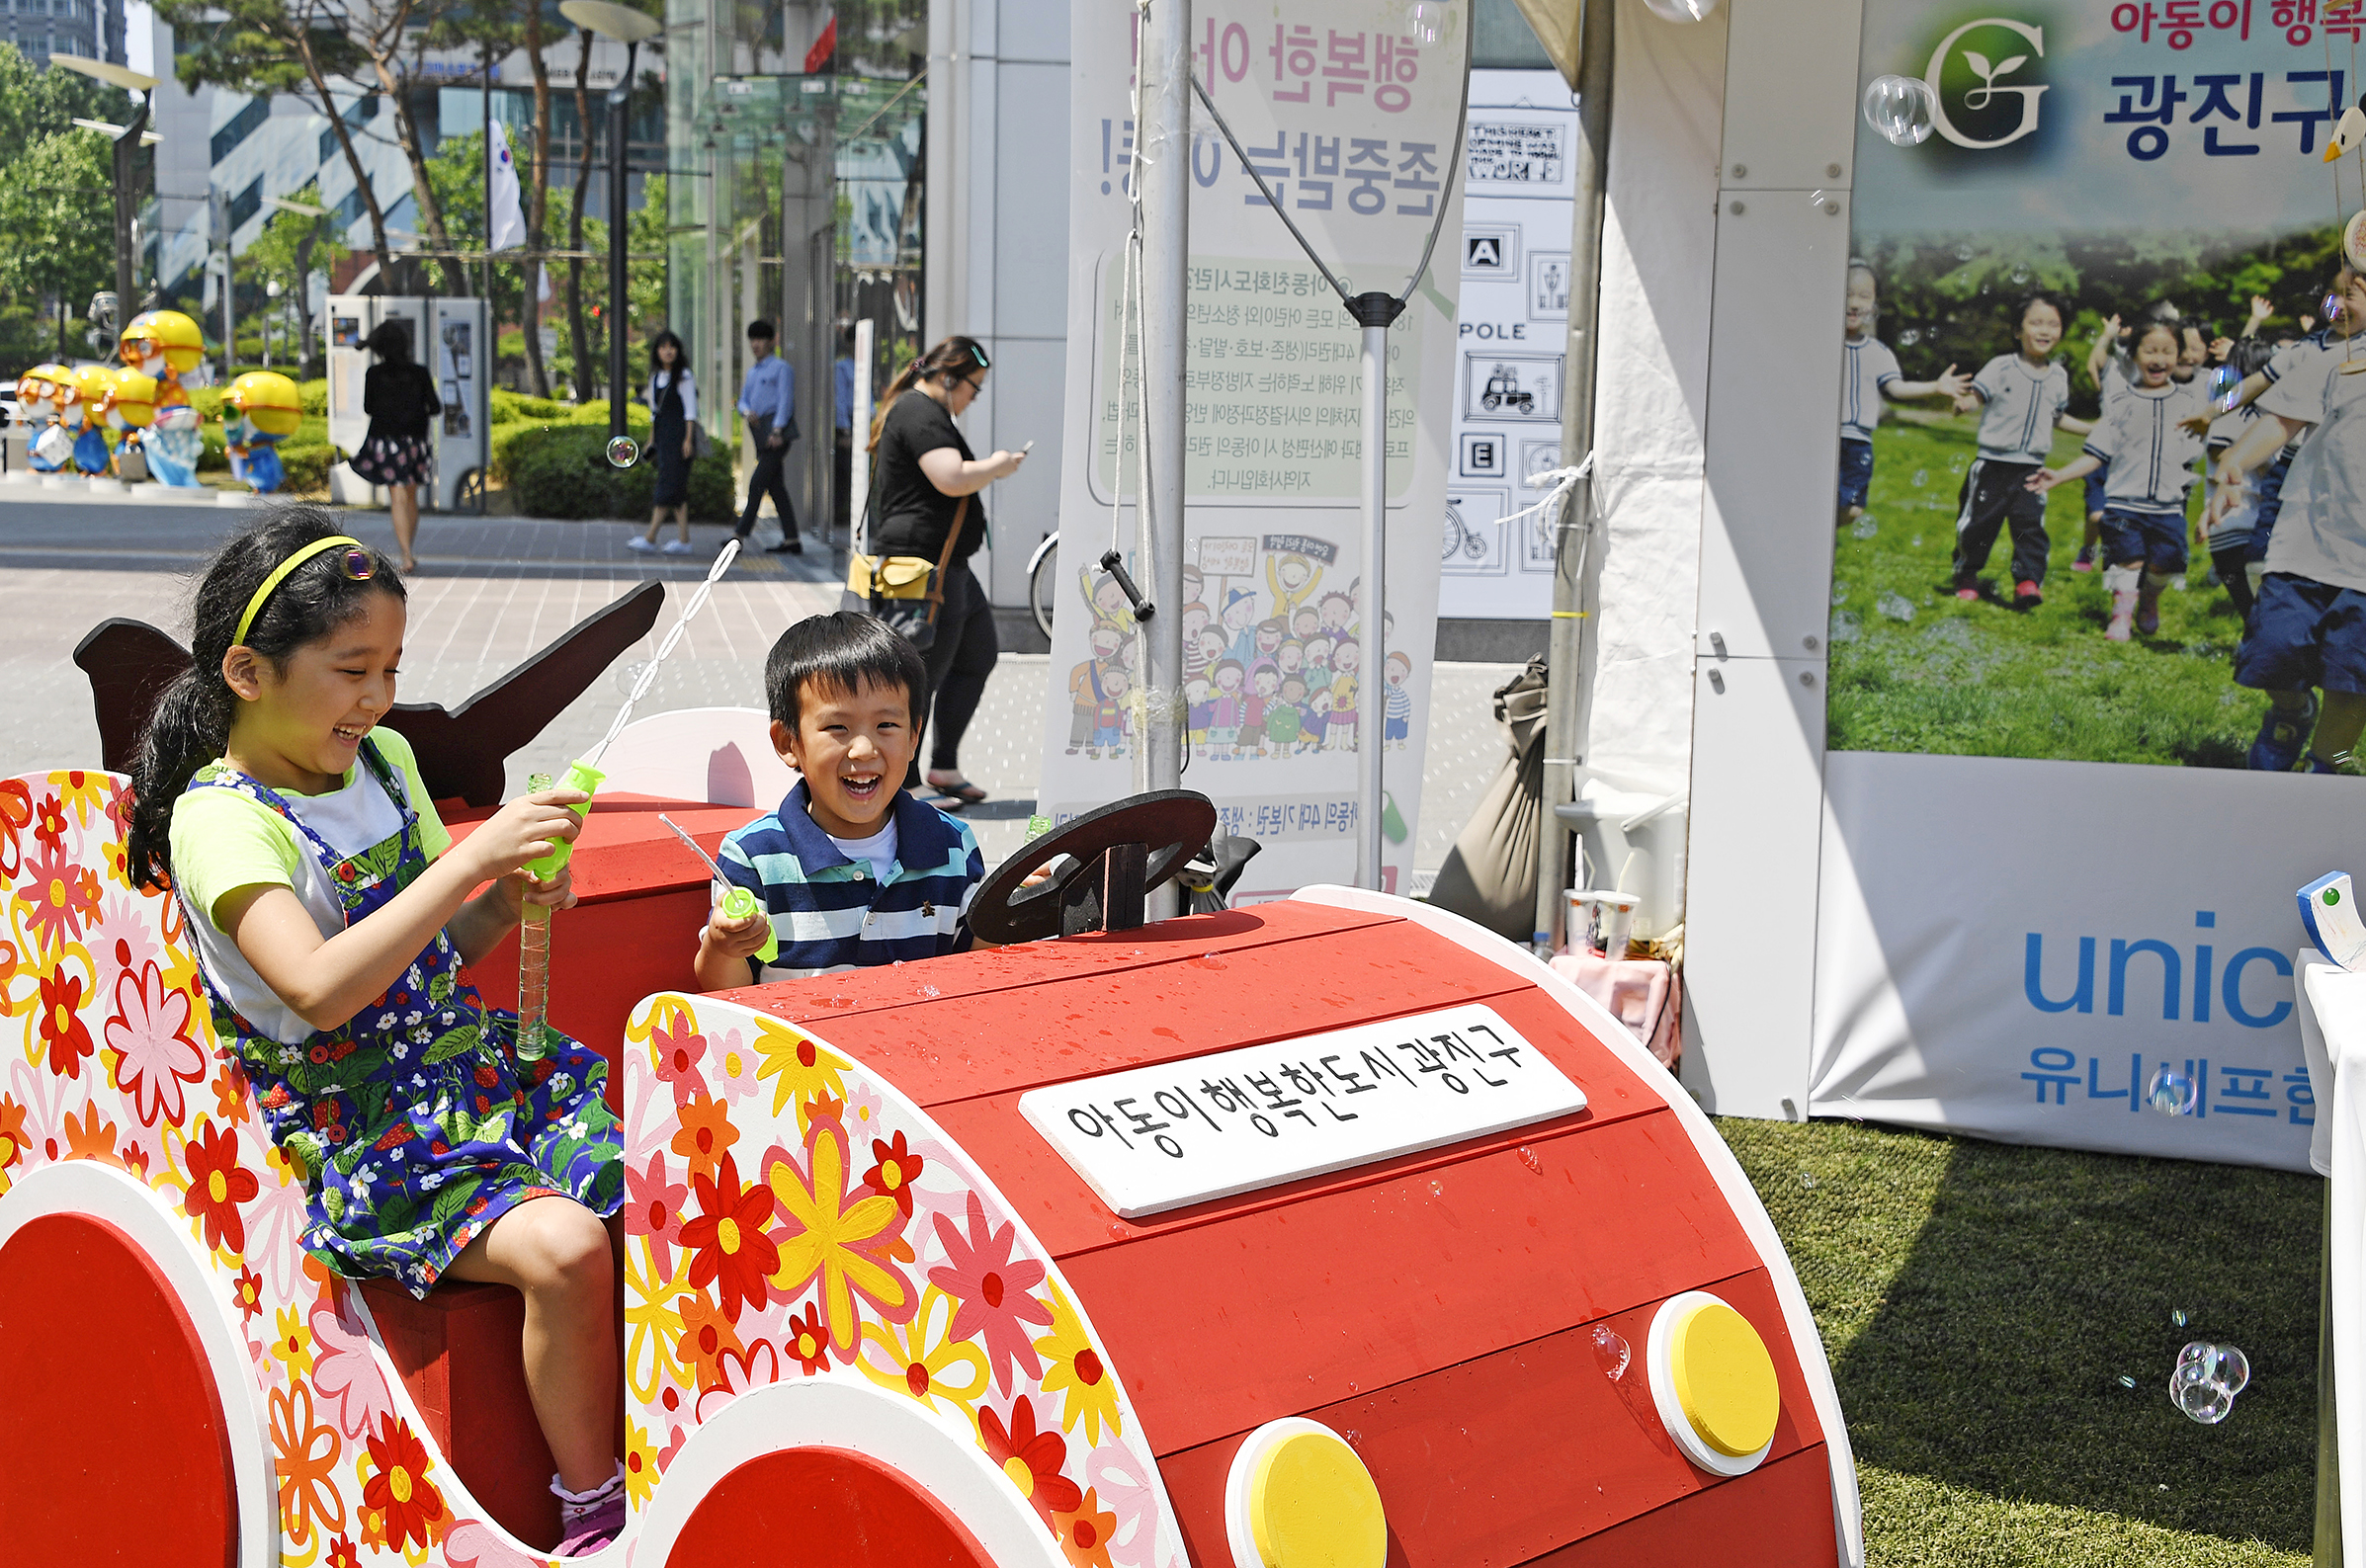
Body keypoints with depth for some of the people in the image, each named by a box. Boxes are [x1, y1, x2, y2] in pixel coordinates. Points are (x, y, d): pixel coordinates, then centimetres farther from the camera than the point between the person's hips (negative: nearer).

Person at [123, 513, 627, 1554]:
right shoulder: (220, 820, -15)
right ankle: (594, 1518, -10)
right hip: (370, 1143, -7)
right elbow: (322, 990, -33)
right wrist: (474, 854, -32)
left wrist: (509, 900, -4)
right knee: (565, 1249, -29)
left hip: (481, 1067, 7)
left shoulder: (382, 758, 7)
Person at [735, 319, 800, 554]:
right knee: (776, 488, 5)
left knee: (757, 482, -13)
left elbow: (785, 401, -9)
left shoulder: (781, 368, 0)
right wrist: (747, 412, -5)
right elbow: (743, 400, 20)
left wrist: (777, 430, -20)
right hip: (761, 433, 8)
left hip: (777, 433, -8)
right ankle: (791, 540, 6)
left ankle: (741, 534, -15)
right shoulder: (752, 372, 24)